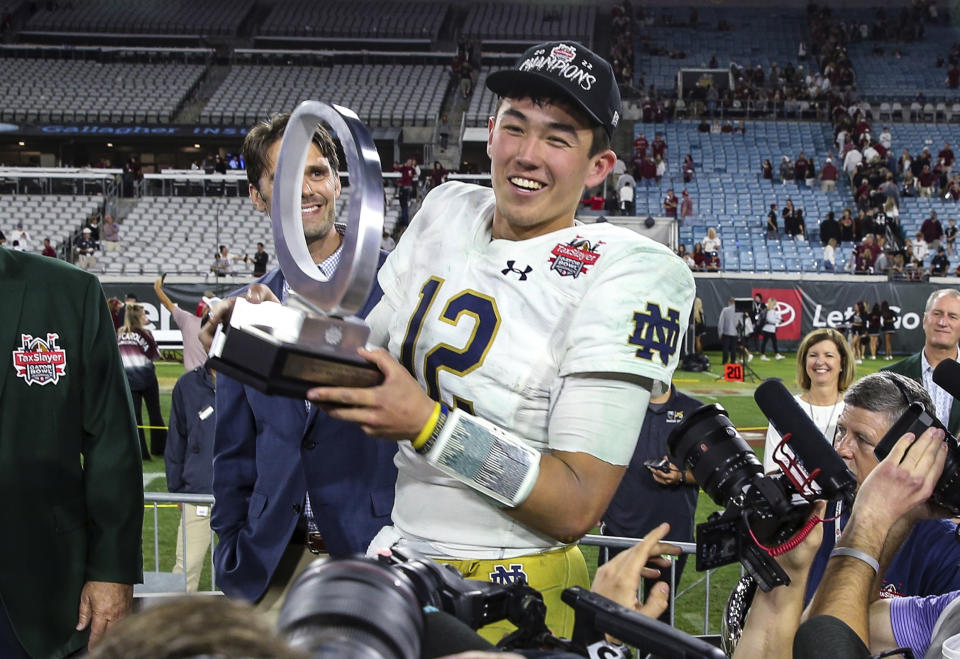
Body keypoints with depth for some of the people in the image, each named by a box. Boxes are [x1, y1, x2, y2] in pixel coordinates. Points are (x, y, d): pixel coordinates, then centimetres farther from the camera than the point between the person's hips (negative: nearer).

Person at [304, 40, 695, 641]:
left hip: (513, 591, -6)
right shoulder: (447, 211, 4)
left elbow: (576, 509, -22)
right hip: (398, 555, 6)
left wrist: (427, 424, -30)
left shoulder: (622, 276, -18)